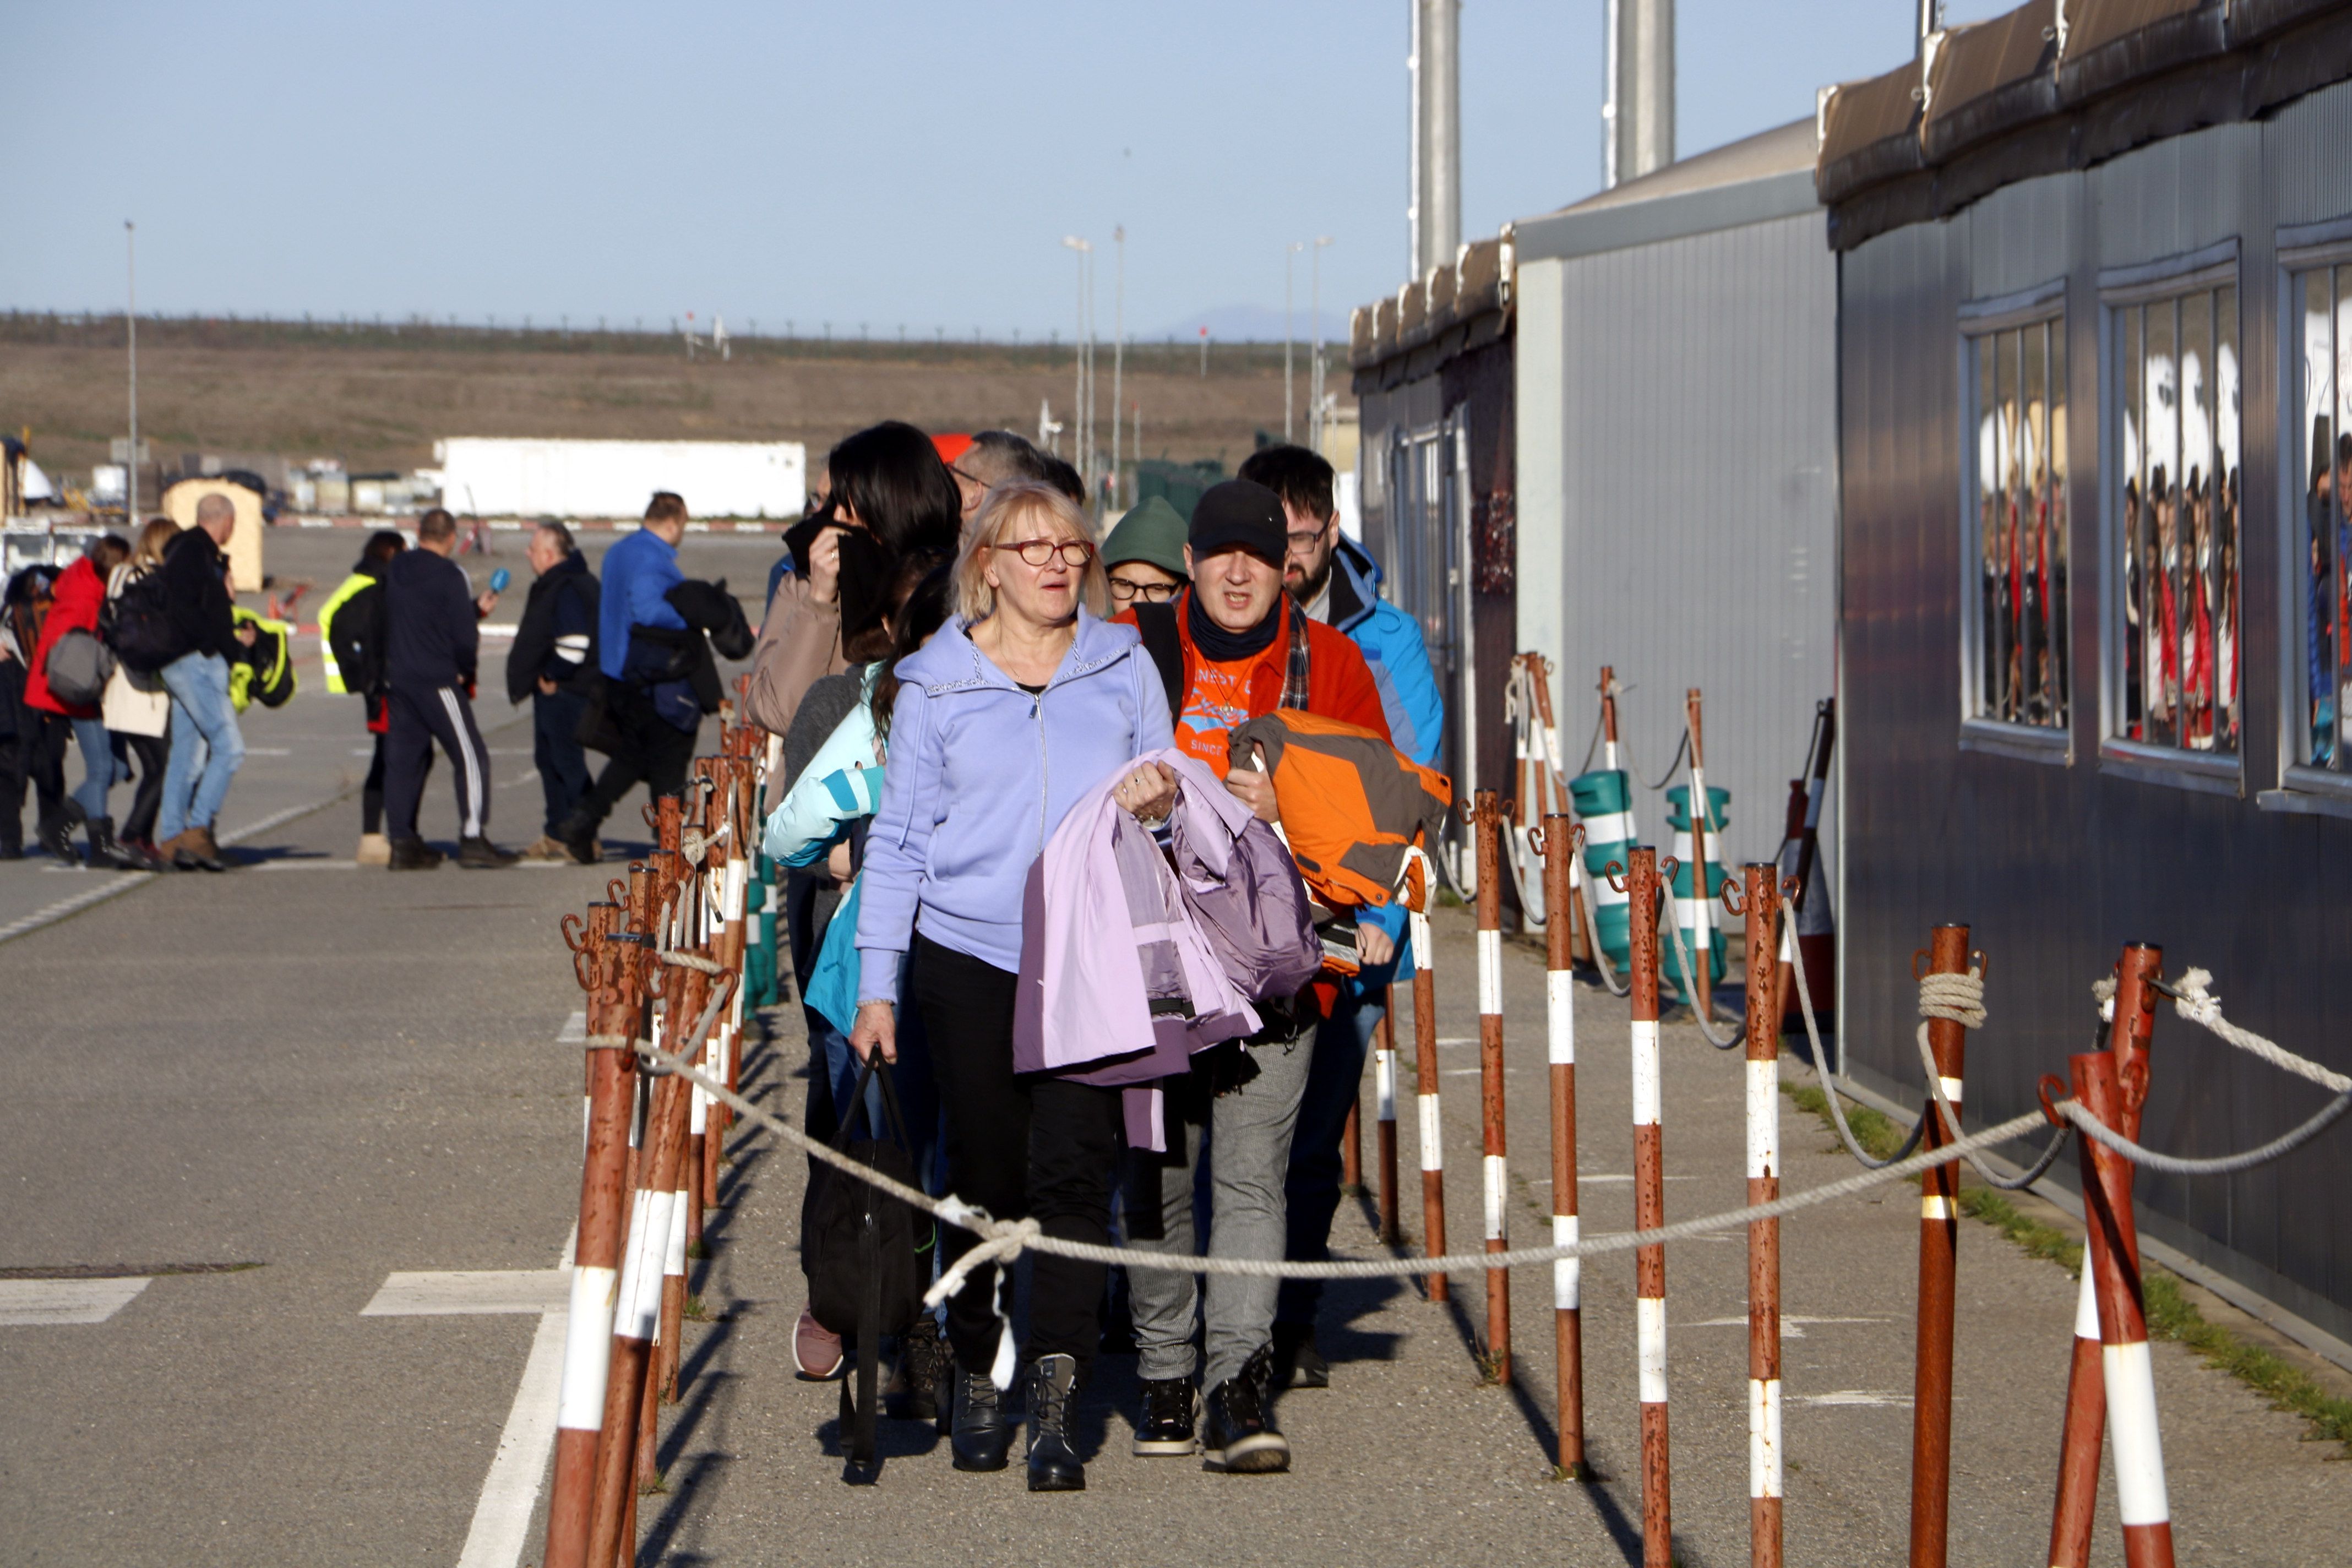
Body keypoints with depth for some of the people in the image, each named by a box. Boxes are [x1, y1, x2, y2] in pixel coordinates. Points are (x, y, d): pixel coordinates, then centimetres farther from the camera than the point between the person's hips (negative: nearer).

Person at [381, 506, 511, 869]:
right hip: (438, 682, -7)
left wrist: (476, 608, 24)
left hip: (397, 680, 7)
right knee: (470, 756, -2)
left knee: (402, 759, 9)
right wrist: (465, 671, 4)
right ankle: (473, 837, -8)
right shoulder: (450, 576, -12)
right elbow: (464, 635, -14)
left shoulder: (395, 570, 9)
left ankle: (401, 842, 7)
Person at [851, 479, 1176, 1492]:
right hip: (967, 958, 0)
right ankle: (975, 1380, 23)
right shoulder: (934, 683, 5)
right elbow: (898, 838, 7)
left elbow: (1164, 792, 19)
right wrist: (876, 986, 2)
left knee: (1072, 1171, -13)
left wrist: (1160, 797, -7)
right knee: (983, 1178, 4)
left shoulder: (1124, 666, 9)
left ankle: (1054, 1407, -16)